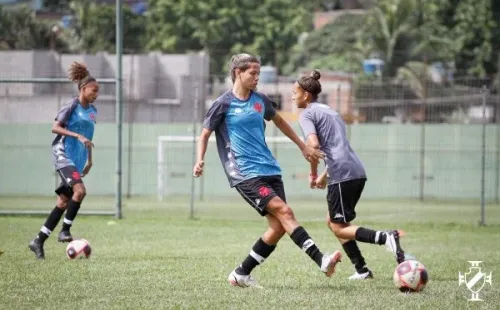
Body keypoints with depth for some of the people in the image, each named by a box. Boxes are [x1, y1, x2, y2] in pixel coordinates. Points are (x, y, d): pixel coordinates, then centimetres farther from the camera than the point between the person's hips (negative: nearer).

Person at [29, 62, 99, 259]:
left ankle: (39, 241, 9)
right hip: (63, 154, -8)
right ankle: (65, 231, -14)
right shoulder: (72, 106, -8)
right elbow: (55, 128, -15)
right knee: (80, 191, -26)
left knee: (63, 202, 4)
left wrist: (89, 160, 26)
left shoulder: (92, 111, 14)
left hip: (78, 160, 8)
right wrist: (78, 136, -24)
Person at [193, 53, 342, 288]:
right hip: (245, 175, -7)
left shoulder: (260, 100, 12)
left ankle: (241, 274, 10)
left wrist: (303, 147, 34)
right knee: (284, 211, -21)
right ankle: (321, 261, -28)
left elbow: (279, 121, 29)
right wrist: (199, 162, -16)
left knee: (279, 226, -1)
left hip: (270, 170, 7)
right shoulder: (224, 104, -5)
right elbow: (205, 135, 1)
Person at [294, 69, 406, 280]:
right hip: (358, 172, 9)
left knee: (339, 228, -3)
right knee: (333, 221, 19)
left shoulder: (307, 114, -2)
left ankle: (386, 238, -24)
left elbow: (313, 145, -18)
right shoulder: (329, 111, 27)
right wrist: (325, 175, 31)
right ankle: (361, 270, 12)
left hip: (342, 175, -9)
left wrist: (313, 173, -4)